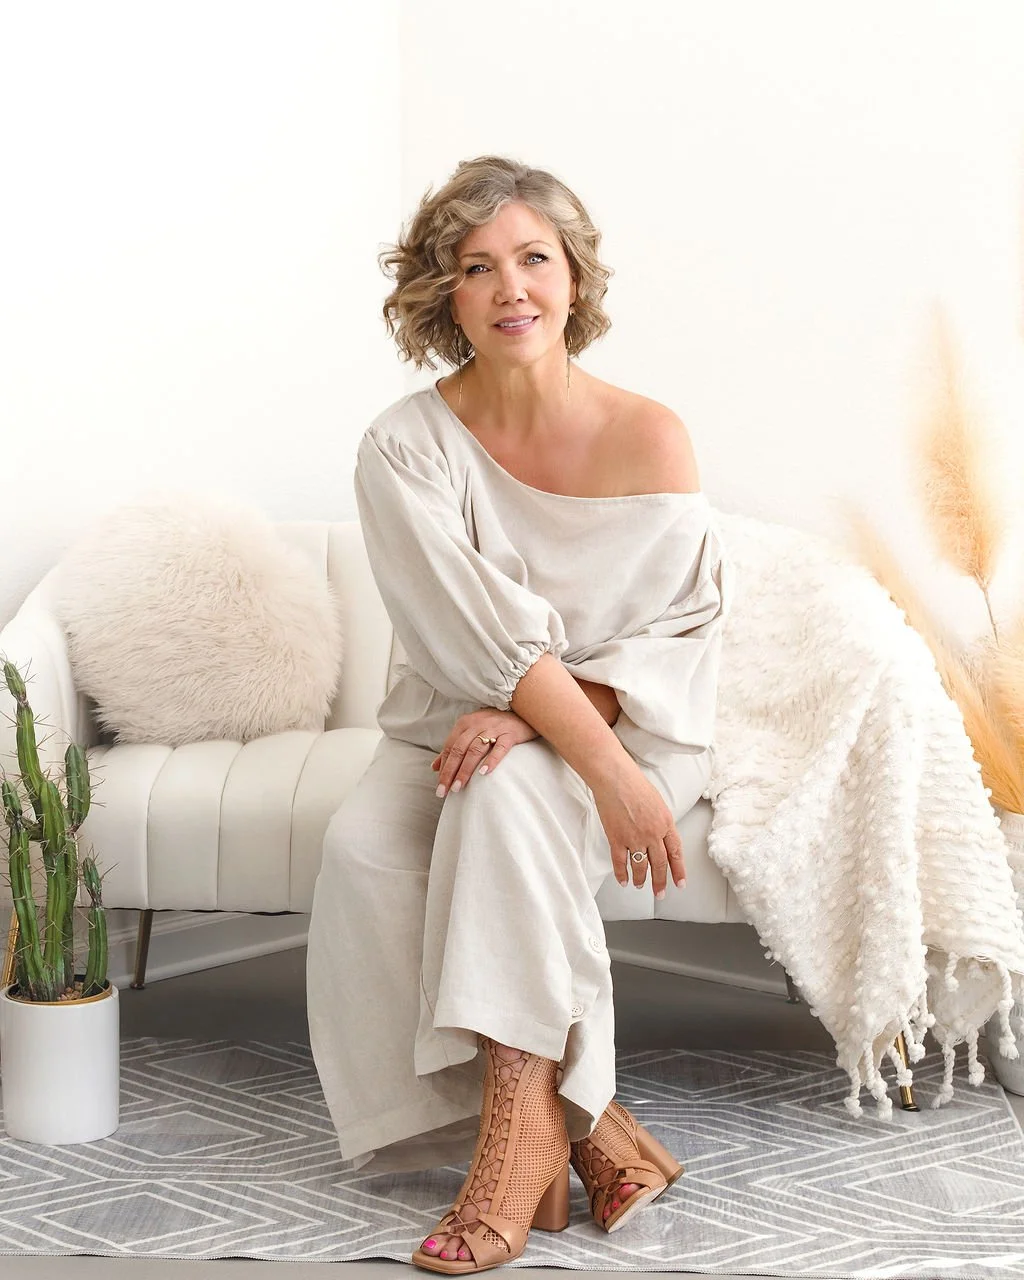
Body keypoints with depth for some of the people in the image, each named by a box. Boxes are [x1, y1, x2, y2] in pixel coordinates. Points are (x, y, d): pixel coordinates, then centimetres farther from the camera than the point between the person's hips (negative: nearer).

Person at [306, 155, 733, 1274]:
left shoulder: (648, 438, -7)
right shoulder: (406, 447, -7)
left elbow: (682, 632, -8)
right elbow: (477, 635, -17)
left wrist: (538, 715, -24)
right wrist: (611, 772, -29)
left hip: (623, 719, -2)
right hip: (454, 723, 2)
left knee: (509, 787, -34)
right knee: (361, 848, -27)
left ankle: (522, 1114, -30)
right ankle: (587, 1128, -24)